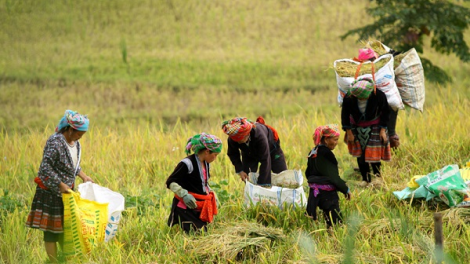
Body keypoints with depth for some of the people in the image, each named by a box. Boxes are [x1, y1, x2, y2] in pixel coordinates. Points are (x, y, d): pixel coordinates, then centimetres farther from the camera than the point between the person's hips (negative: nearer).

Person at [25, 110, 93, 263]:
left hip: (66, 190, 8)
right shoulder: (55, 142, -22)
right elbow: (46, 167, -25)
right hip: (51, 192, -8)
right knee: (51, 228, -2)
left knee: (65, 226, 17)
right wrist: (60, 185, -26)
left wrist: (83, 176, 7)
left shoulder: (76, 143, 6)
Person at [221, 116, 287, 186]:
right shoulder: (232, 139, -35)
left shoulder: (259, 135, -48)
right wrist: (240, 170, -22)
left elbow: (265, 161, -44)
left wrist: (261, 183, -44)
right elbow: (232, 154, -11)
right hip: (249, 154, 3)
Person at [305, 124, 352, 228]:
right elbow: (333, 176, -16)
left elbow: (308, 173, 19)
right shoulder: (326, 154, -17)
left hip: (314, 191, 9)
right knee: (335, 223, -8)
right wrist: (346, 190, -6)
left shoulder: (313, 153, 10)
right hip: (327, 193, -9)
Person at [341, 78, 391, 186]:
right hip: (357, 126, 1)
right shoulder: (349, 97, -26)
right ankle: (365, 179, 21)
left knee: (374, 153, -3)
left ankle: (377, 177, 19)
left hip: (374, 126, -1)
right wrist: (348, 132, -6)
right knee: (360, 154, 5)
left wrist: (382, 129, -8)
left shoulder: (379, 95, -28)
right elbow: (345, 114, -8)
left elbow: (385, 112, -8)